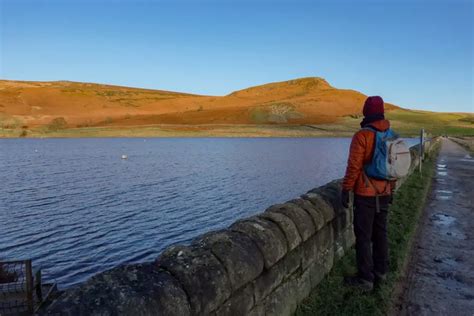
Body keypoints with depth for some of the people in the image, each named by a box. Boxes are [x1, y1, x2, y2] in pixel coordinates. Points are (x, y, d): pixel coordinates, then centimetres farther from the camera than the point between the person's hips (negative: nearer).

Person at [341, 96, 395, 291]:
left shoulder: (362, 136, -16)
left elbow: (353, 166, -18)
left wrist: (346, 190, -10)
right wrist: (391, 190, 21)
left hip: (365, 195, -7)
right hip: (384, 195, 7)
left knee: (363, 237, 1)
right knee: (380, 234, 17)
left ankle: (365, 279, 9)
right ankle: (380, 273, 28)